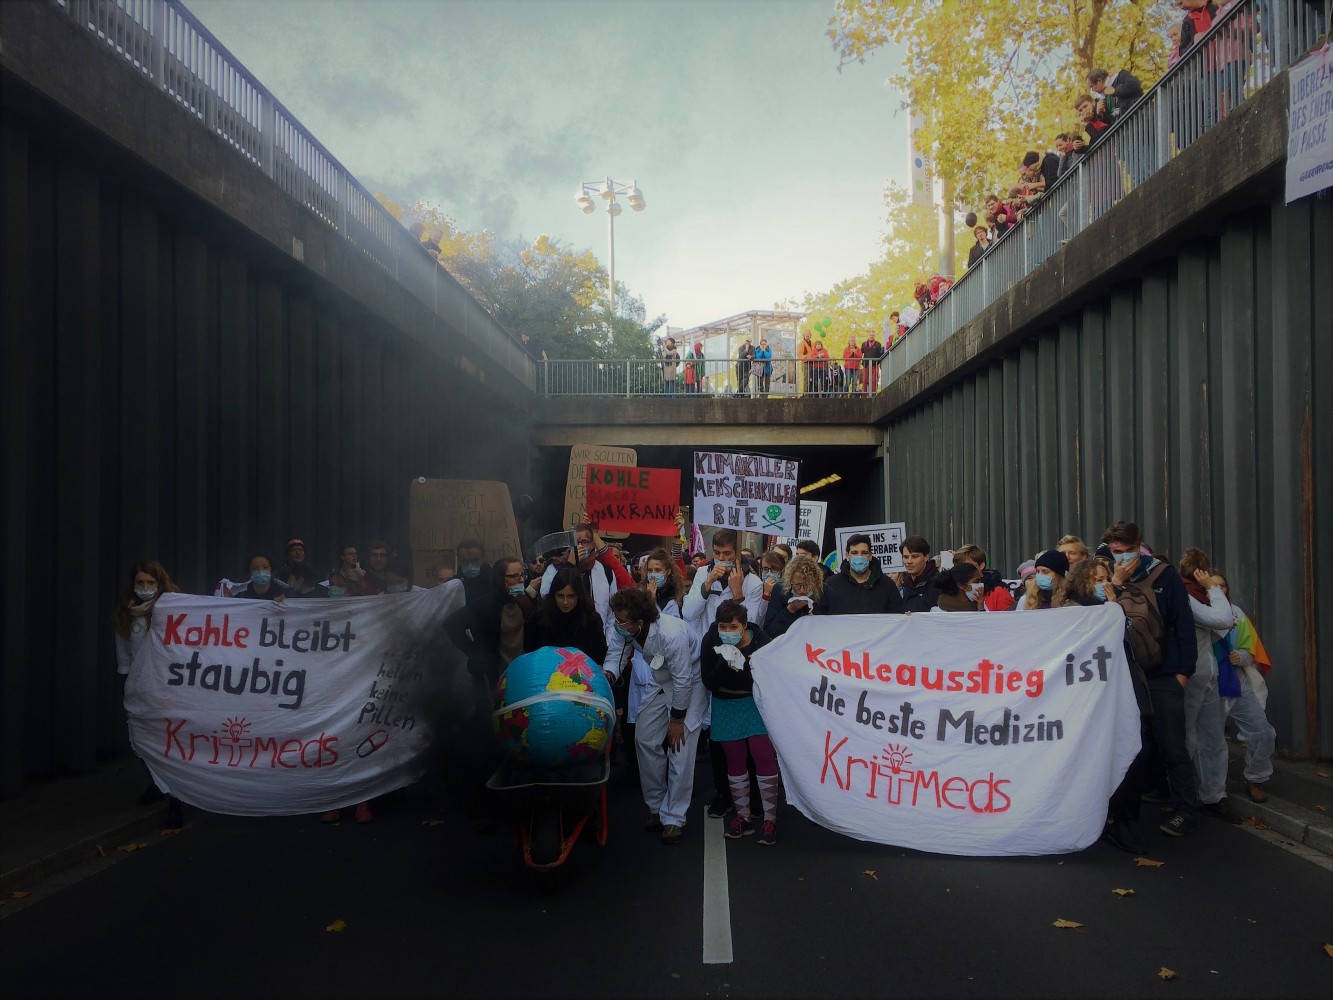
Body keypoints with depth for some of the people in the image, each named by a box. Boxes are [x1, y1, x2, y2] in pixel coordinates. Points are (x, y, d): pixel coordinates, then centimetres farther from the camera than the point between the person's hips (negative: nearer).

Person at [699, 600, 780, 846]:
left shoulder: (760, 642, -24)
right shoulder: (710, 642, -19)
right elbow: (708, 682, -16)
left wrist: (742, 666, -37)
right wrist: (725, 663, -33)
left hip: (756, 701, -2)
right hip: (725, 705, 2)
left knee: (764, 757, -9)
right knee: (735, 760, 9)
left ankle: (770, 818, 2)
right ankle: (743, 816, 22)